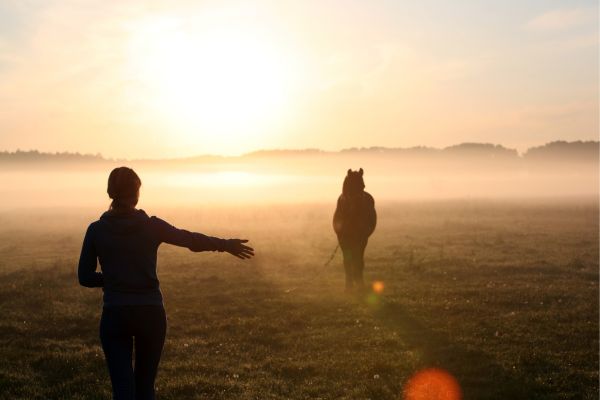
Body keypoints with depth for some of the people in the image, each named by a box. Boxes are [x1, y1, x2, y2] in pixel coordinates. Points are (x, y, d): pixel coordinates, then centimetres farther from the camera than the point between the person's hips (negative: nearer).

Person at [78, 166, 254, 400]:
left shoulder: (96, 230, -3)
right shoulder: (151, 226, -5)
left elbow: (85, 277, 2)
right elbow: (191, 239, 7)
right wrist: (226, 244, 22)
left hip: (115, 316, 0)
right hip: (151, 313, 0)